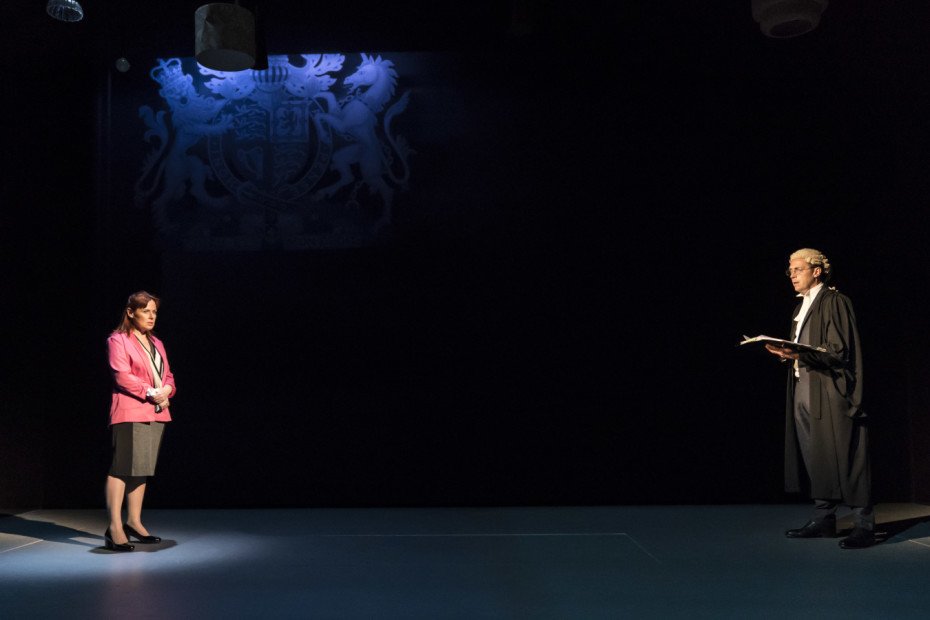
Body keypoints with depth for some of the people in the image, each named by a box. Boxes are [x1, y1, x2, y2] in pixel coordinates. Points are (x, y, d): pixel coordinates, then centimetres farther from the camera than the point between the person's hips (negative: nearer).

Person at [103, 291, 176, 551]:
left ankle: (133, 522, 17)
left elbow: (168, 375, 18)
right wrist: (150, 392, -17)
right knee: (122, 468, -10)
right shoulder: (118, 340, -2)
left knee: (143, 469, 10)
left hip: (157, 413, 8)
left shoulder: (157, 343, 20)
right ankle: (115, 528, -11)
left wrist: (167, 389, -3)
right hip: (130, 412, -8)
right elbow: (122, 376, -13)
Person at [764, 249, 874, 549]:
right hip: (804, 392, 8)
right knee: (814, 458, 10)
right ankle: (823, 519, 18)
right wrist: (787, 353, 5)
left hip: (830, 394, -8)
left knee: (844, 460, -5)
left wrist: (800, 353, -26)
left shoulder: (834, 302, -8)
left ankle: (864, 525, 2)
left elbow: (839, 351, -15)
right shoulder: (801, 307, 18)